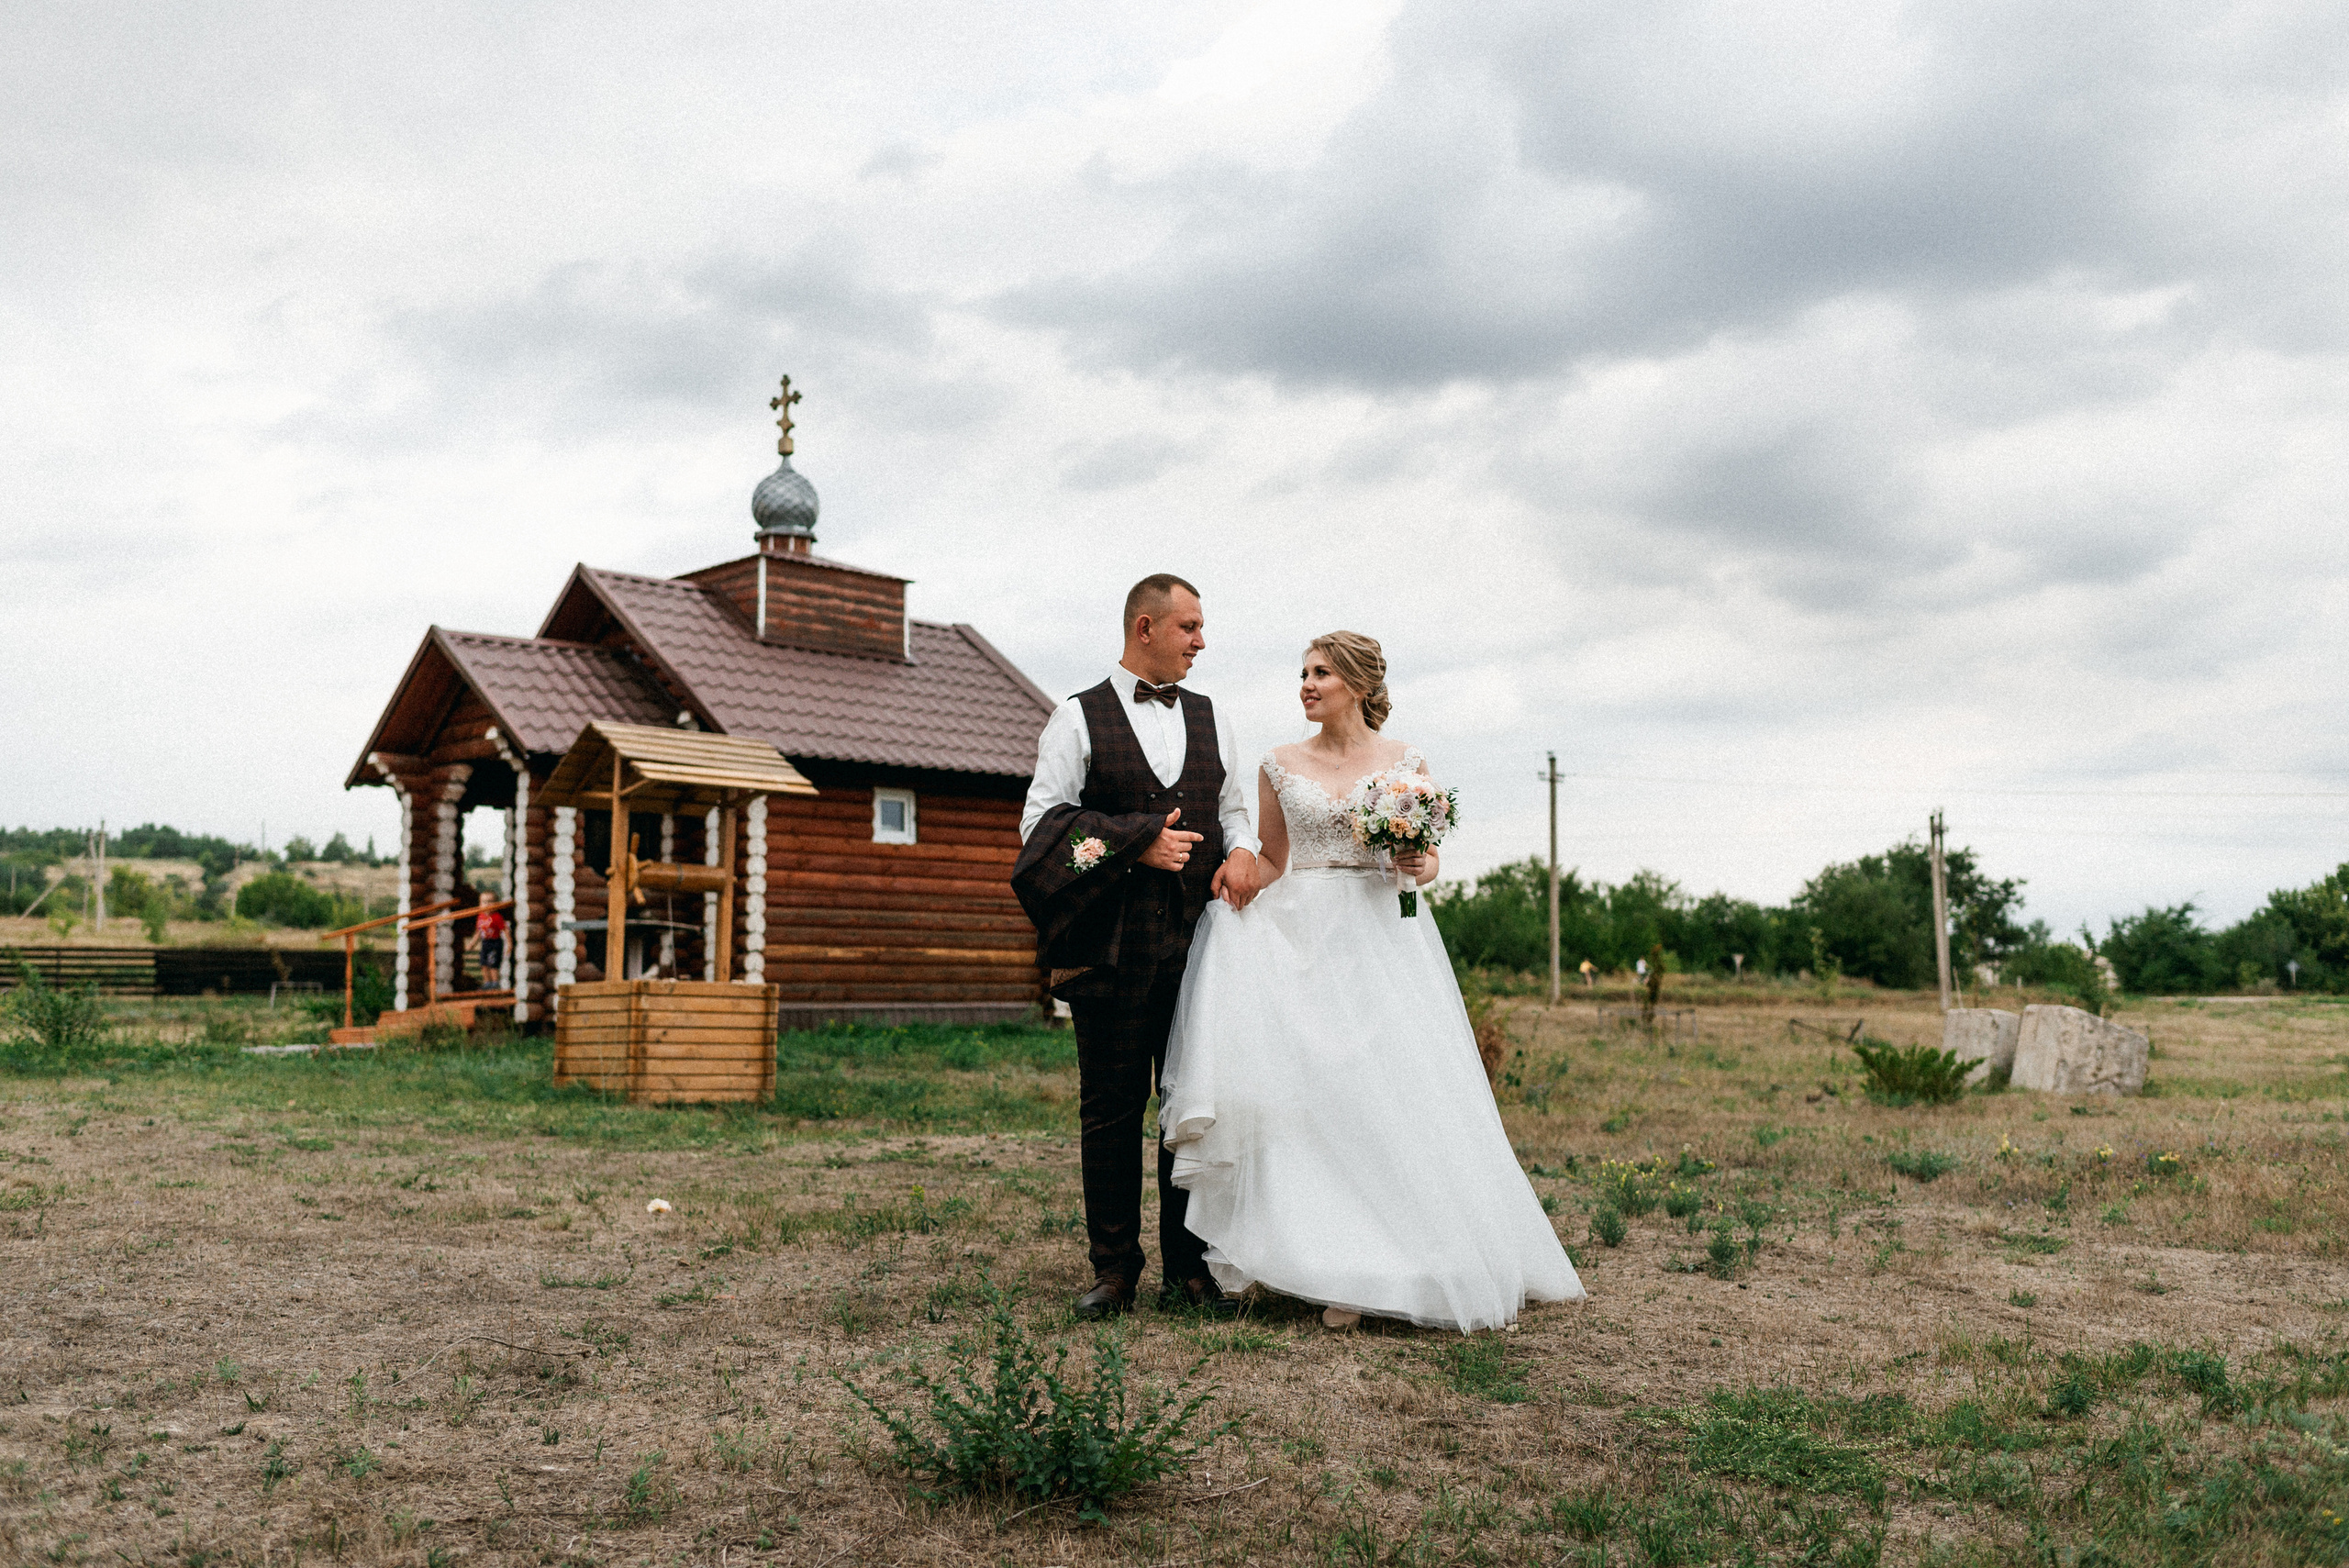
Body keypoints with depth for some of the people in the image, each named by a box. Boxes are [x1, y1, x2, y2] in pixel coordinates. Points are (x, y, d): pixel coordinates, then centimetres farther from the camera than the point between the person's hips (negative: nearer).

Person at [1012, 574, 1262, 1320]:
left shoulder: (1209, 719, 16)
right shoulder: (1079, 719, 3)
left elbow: (1233, 809, 21)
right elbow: (1041, 823, -2)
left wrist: (1241, 852, -1)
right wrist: (1136, 844, -11)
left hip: (1199, 943, 3)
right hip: (1112, 945, -3)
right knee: (1111, 1110, 2)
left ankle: (1189, 1268, 14)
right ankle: (1114, 1271, 11)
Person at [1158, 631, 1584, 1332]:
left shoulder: (1405, 761, 5)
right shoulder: (1280, 765, 8)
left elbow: (1428, 858, 10)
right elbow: (1271, 861, 13)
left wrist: (1420, 867, -11)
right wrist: (1240, 883, -6)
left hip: (1382, 937, -1)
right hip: (1302, 937, 1)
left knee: (1392, 1089, -6)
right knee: (1309, 1089, -8)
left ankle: (1405, 1261, 4)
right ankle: (1340, 1270, 0)